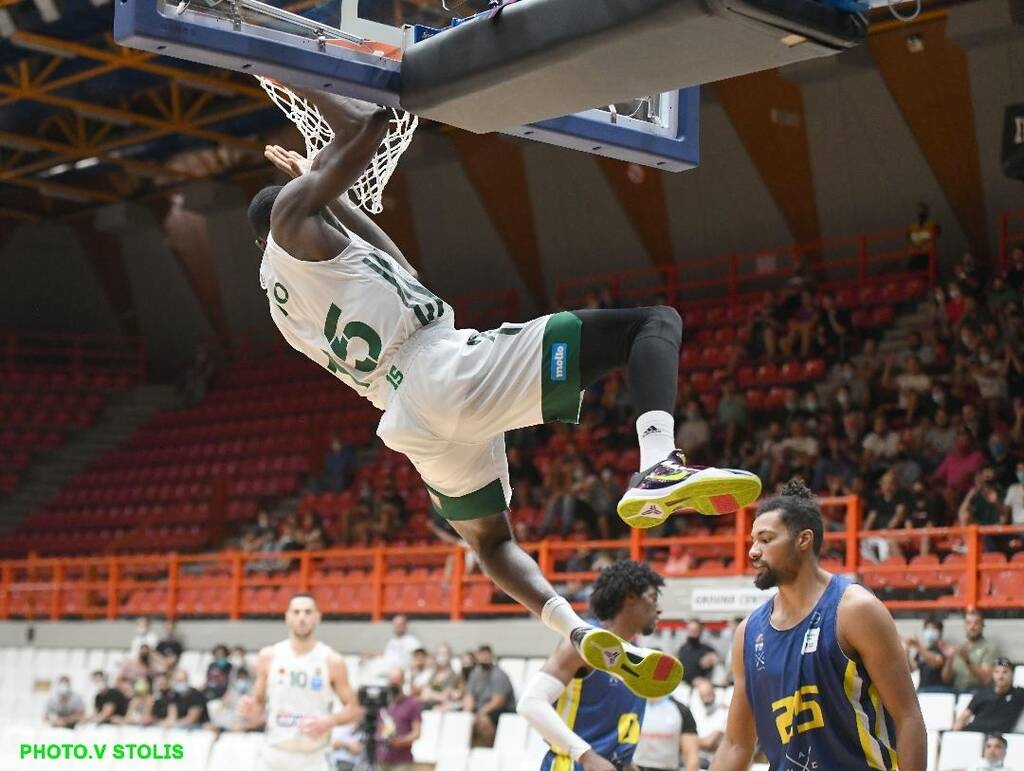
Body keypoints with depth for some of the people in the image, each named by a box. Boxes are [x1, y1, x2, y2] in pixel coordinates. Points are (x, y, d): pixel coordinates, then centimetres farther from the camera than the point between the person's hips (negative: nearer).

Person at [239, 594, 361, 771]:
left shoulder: (332, 661, -4)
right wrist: (250, 709, -14)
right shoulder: (269, 657, 1)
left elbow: (354, 709, 0)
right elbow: (259, 703, 9)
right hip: (274, 755, 2)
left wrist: (329, 721, -18)